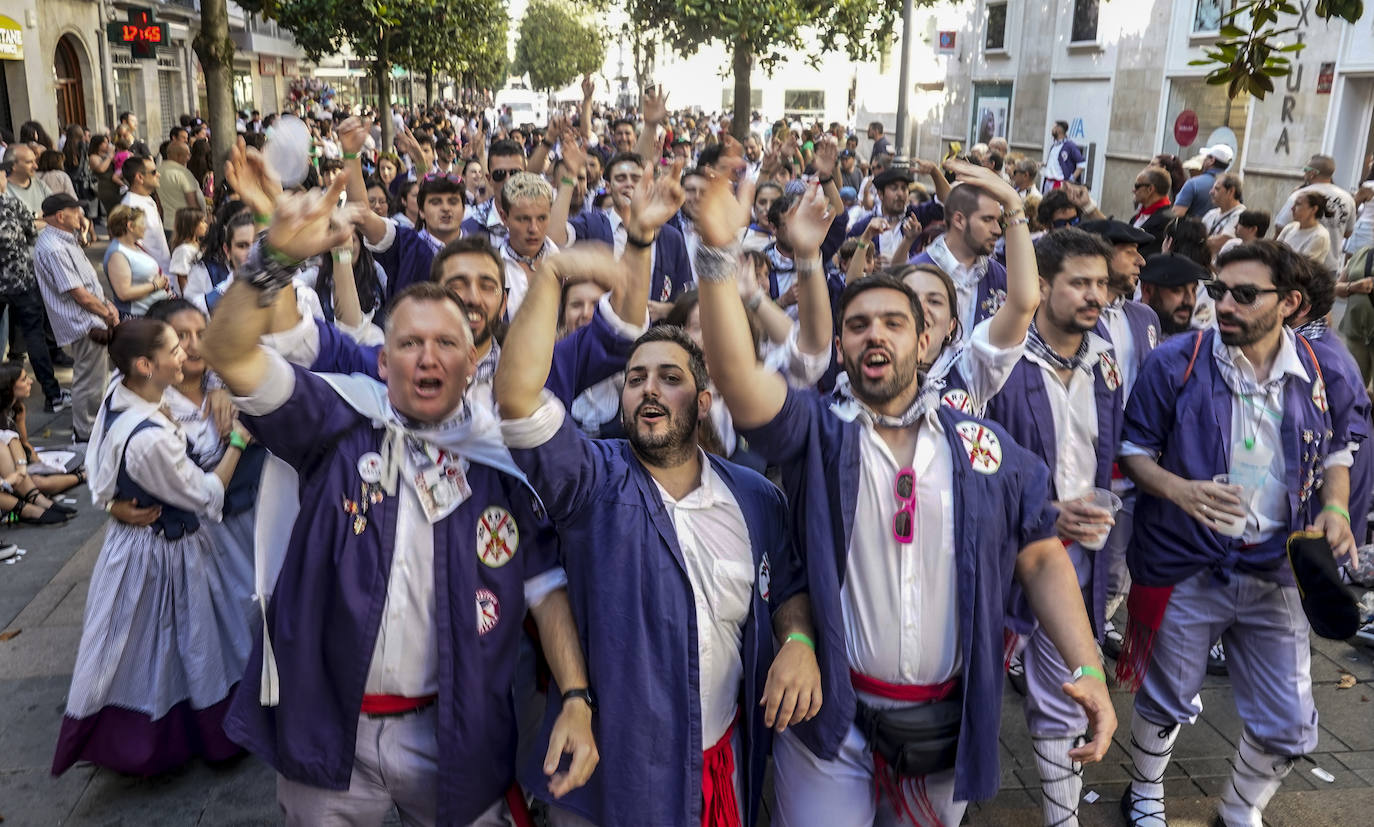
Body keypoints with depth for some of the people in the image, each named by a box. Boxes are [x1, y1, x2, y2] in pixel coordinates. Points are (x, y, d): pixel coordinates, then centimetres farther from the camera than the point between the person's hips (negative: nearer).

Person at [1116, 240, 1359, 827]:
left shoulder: (1317, 370, -2)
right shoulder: (1177, 361, -11)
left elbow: (1334, 451, 14)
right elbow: (1133, 447, -5)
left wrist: (1335, 507, -5)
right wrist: (1180, 491, -23)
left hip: (1276, 571, 3)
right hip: (1185, 567, -3)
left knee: (1289, 726, 10)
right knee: (1167, 702, 14)